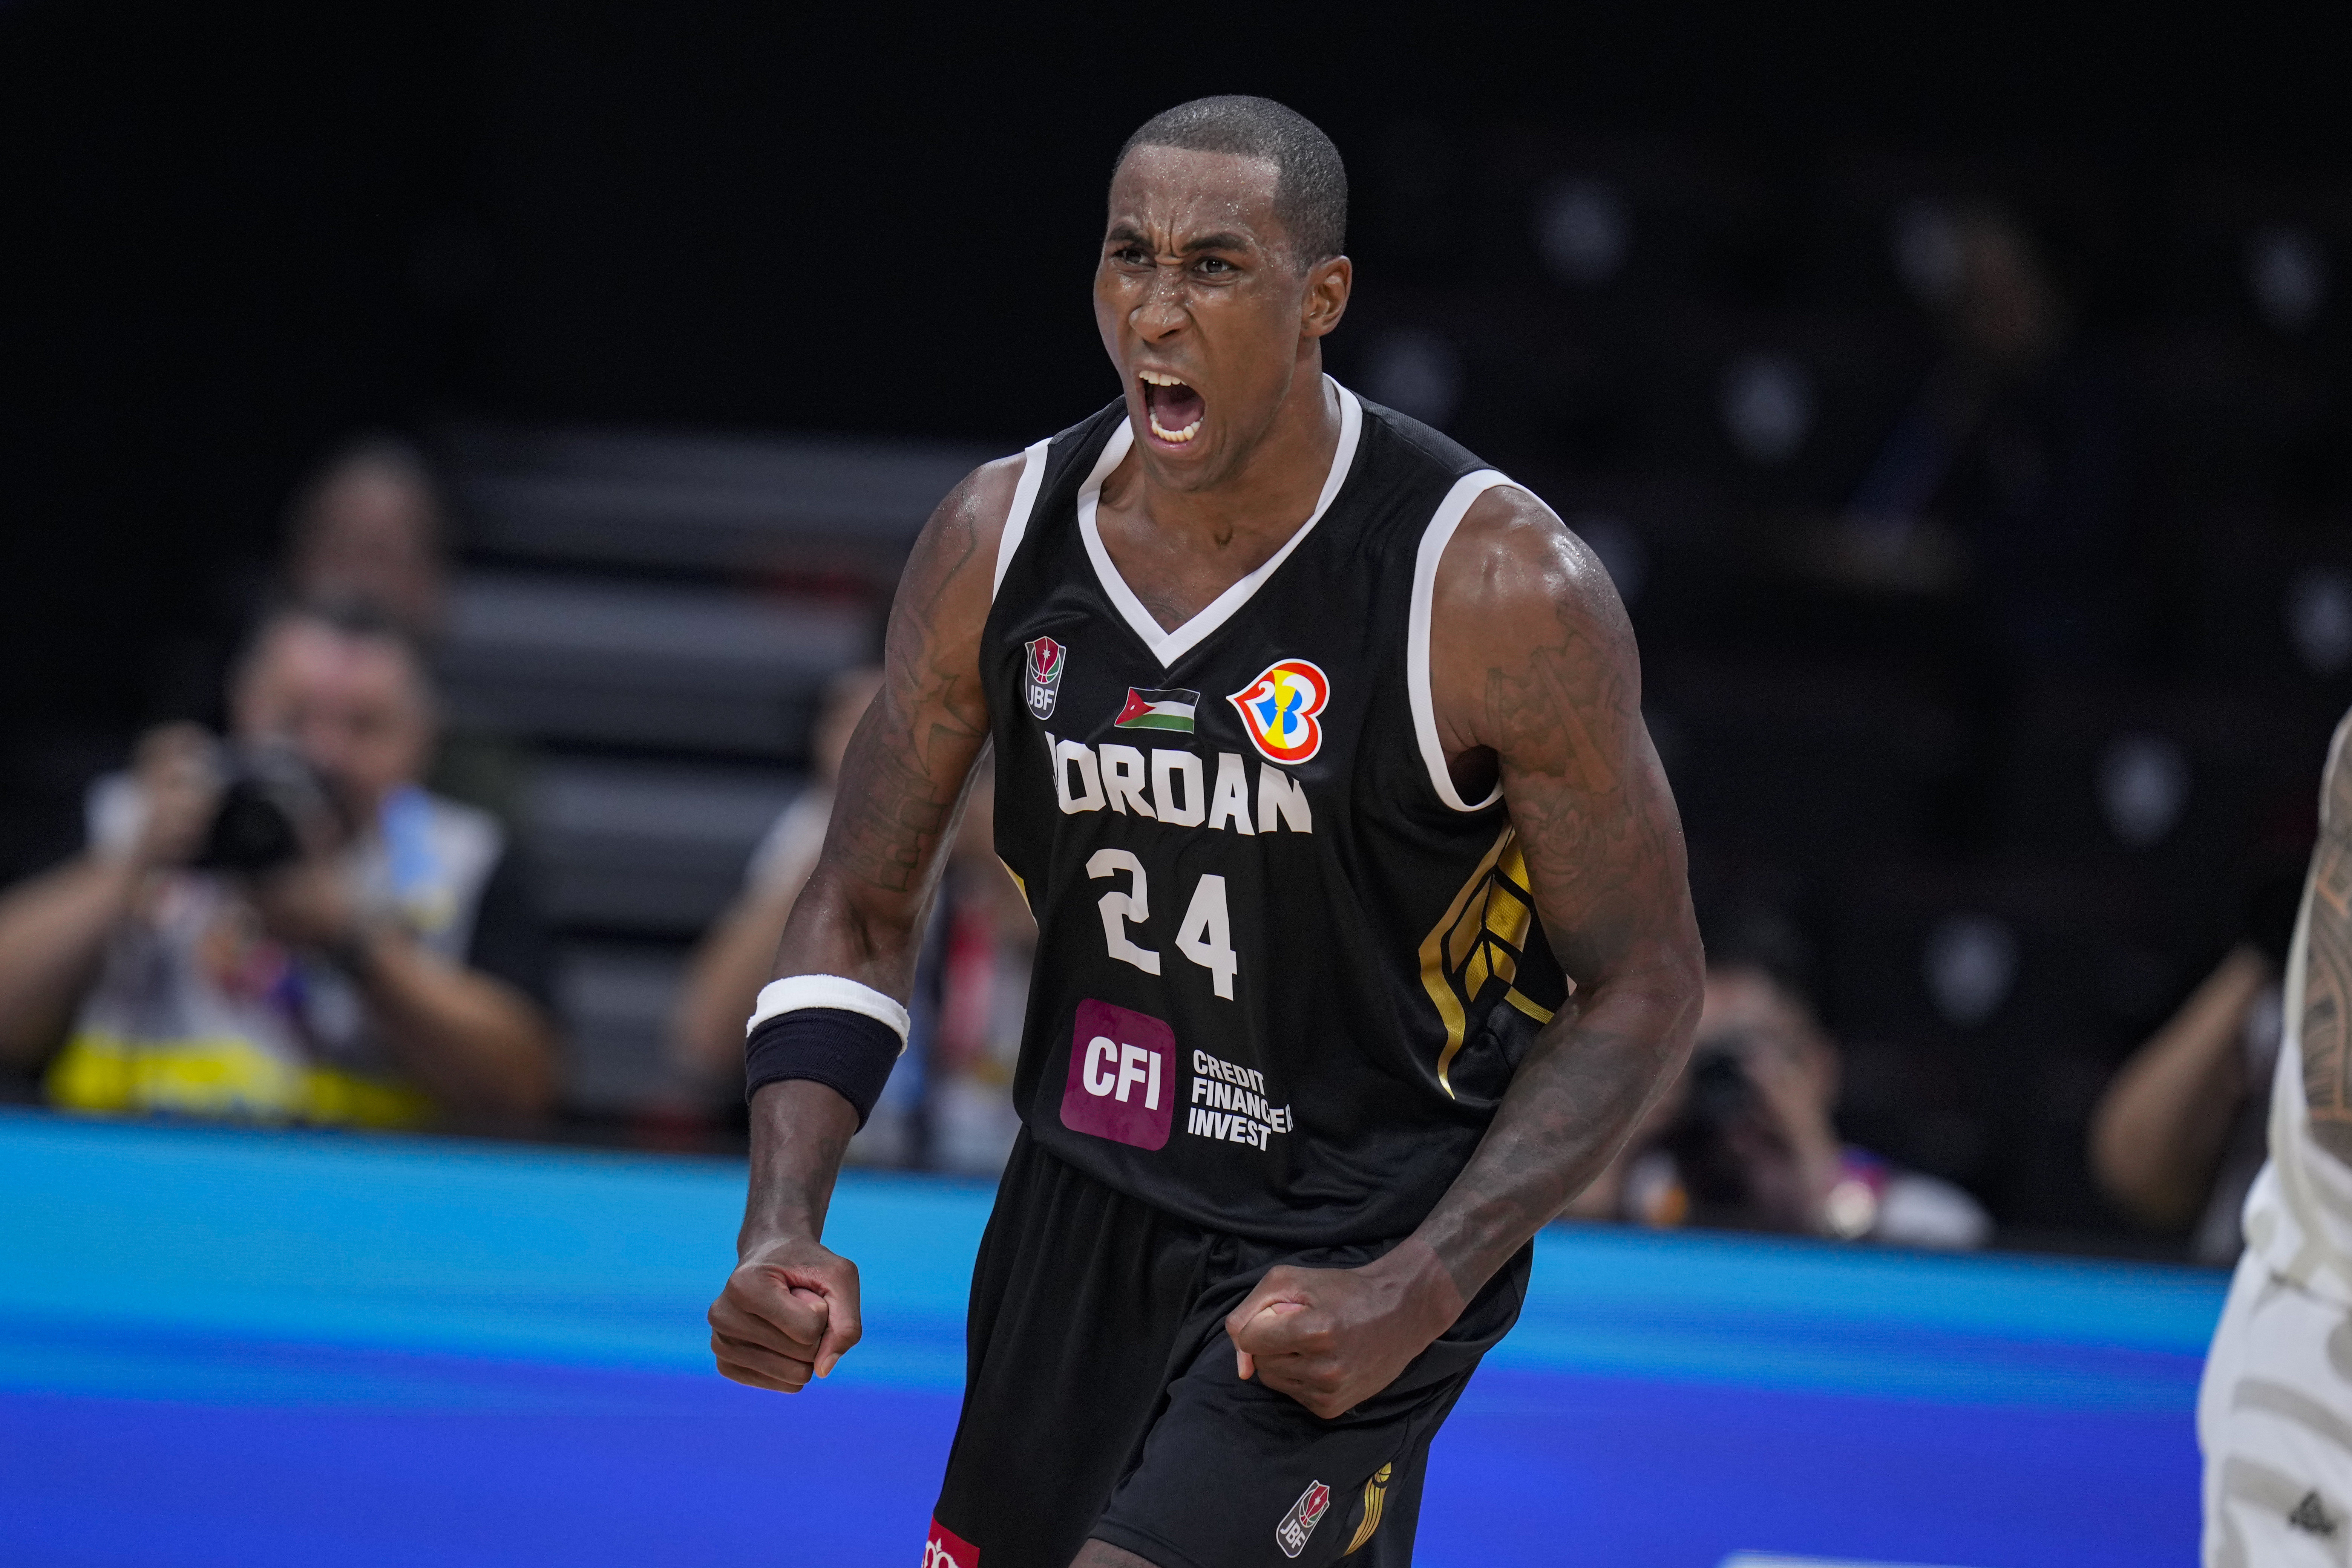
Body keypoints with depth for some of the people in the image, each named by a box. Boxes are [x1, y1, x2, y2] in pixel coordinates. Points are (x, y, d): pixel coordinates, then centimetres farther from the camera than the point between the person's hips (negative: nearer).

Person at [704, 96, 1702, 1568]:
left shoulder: (1500, 591, -18)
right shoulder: (1002, 539, -5)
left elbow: (1643, 984, -10)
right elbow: (864, 911, 5)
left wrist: (1418, 1294, -20)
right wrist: (786, 1228, -10)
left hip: (1359, 1247, -6)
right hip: (1085, 1210, 6)